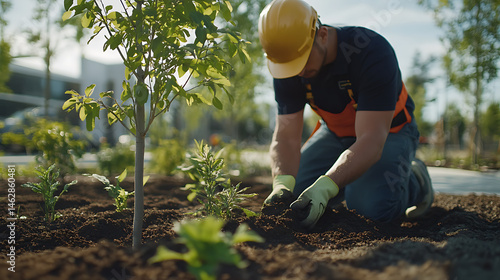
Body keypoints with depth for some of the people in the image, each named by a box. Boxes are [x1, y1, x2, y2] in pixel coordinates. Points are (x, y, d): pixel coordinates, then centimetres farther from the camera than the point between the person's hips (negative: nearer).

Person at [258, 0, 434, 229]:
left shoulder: (372, 52, -34)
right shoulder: (288, 68, -19)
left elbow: (371, 142, -39)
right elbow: (286, 136, -20)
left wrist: (324, 187, -52)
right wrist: (282, 182, -41)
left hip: (388, 131, -5)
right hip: (335, 131, 5)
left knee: (372, 206, -29)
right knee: (293, 193, -9)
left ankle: (413, 180, 5)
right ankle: (348, 179, 18)